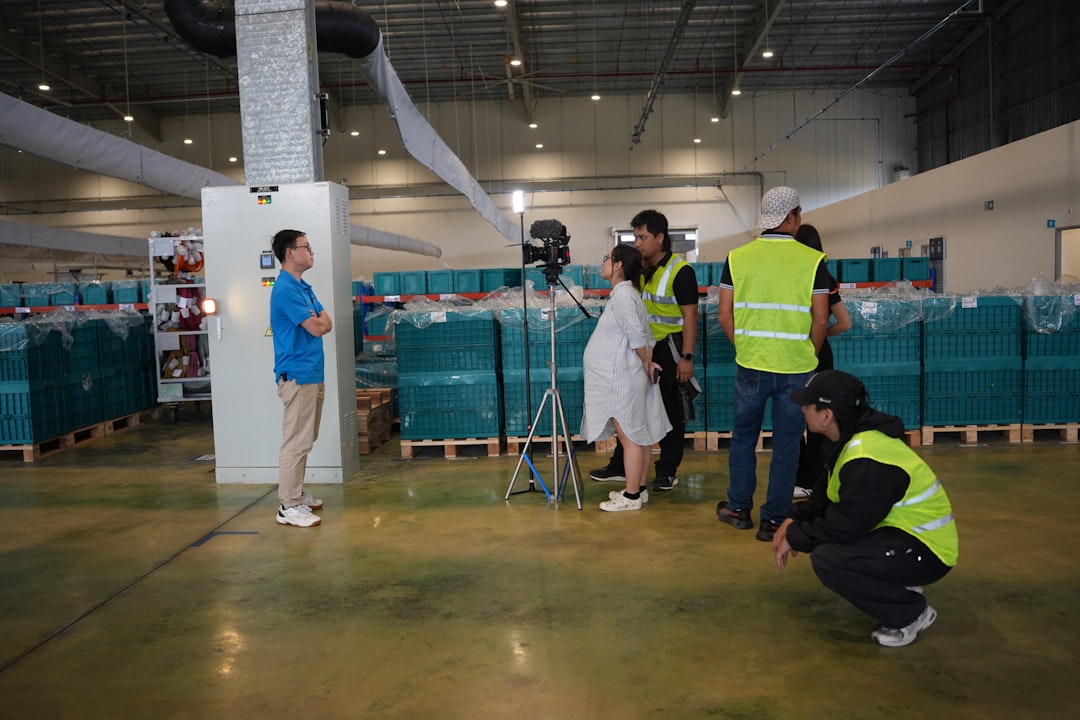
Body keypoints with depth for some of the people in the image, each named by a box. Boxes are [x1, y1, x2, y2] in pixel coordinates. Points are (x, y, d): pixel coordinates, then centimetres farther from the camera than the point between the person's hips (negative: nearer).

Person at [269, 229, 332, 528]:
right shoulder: (285, 289, -15)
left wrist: (319, 320, -7)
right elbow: (316, 328, -16)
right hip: (297, 376, -10)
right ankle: (289, 506, -2)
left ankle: (297, 494, 26)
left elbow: (327, 323, 13)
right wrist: (319, 320, 6)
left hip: (312, 374, 10)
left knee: (305, 440, 16)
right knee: (296, 442, -7)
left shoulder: (304, 287, 16)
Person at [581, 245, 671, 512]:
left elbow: (638, 338, -17)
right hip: (620, 378, 10)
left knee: (630, 436, -4)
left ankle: (631, 496, 3)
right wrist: (647, 363, 6)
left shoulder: (623, 294, -15)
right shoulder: (622, 293, 15)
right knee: (638, 435, 13)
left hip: (623, 379, -10)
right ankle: (638, 489, 22)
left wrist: (645, 364, -4)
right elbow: (644, 337, 14)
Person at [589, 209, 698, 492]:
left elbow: (690, 315, -17)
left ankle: (667, 471, 18)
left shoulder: (680, 271, -15)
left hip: (669, 348, -7)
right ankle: (620, 465, 22)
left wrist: (686, 357, -20)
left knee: (670, 411, 6)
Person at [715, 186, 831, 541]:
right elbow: (820, 320, -5)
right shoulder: (812, 260, -5)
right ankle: (774, 520, 17)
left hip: (750, 364, 2)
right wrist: (808, 356, 10)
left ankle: (739, 508, 29)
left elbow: (724, 315, 0)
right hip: (796, 367, -1)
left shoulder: (737, 257, -1)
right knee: (786, 443, 10)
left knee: (743, 435, 18)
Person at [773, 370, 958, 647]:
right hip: (900, 530, 10)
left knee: (827, 559, -28)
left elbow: (845, 525, -25)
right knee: (813, 524, 10)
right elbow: (828, 498, 12)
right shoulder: (850, 441, 3)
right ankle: (897, 583, 16)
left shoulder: (867, 460, -28)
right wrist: (794, 519, -2)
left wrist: (795, 538, -11)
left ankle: (912, 612, -5)